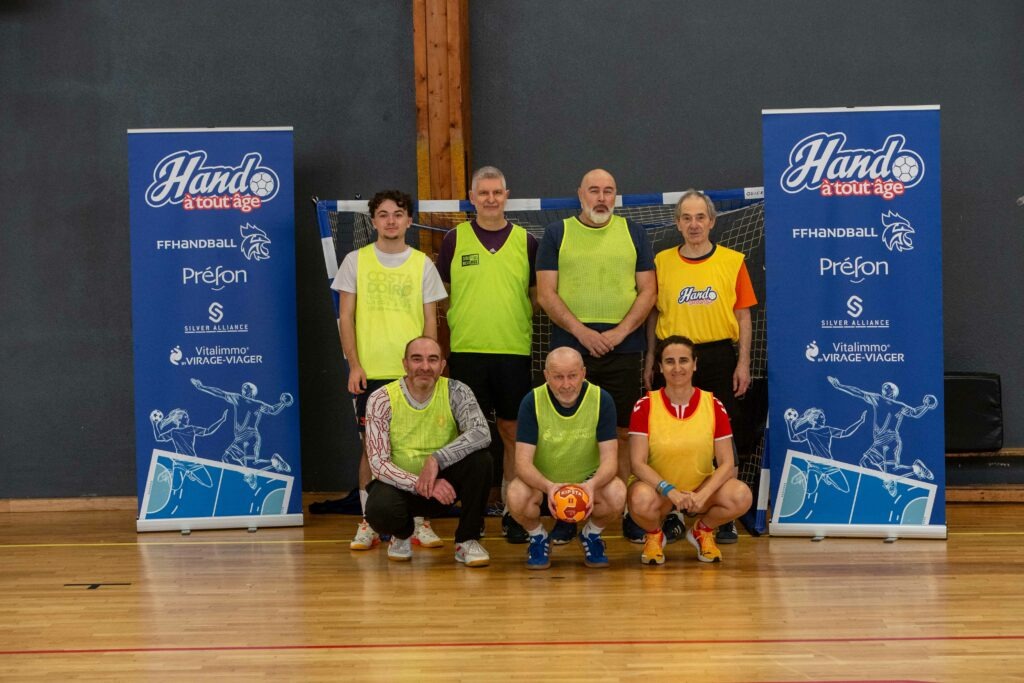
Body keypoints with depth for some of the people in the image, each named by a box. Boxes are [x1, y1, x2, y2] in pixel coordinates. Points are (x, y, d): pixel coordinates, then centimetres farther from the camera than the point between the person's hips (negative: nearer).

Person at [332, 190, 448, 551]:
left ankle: (419, 521, 8)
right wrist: (354, 365, -4)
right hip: (370, 372, 0)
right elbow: (345, 317, 4)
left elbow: (430, 321, 7)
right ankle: (368, 524, 9)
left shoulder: (422, 264, 7)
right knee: (371, 445, 2)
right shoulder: (356, 261, 5)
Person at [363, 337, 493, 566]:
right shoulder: (382, 400, -14)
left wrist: (437, 459, -36)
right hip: (401, 484, -2)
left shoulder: (455, 392, -10)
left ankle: (467, 541, -7)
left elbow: (482, 433, -26)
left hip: (443, 480, 2)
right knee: (379, 510, -35)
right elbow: (378, 464, -19)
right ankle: (402, 534, 5)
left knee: (480, 460, -27)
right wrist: (421, 485, -32)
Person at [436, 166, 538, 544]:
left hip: (514, 352, 1)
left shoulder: (526, 242, 8)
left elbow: (537, 296, 14)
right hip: (466, 352, -1)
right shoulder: (455, 240, 6)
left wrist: (522, 327, -2)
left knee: (513, 432, 2)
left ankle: (512, 512, 10)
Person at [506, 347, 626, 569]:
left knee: (617, 495, -32)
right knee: (517, 497, -33)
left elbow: (609, 459, -18)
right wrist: (548, 487, -42)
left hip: (588, 479, 0)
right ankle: (538, 538, 3)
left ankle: (591, 535, 4)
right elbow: (523, 462, -21)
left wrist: (592, 485, -41)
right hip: (542, 482, 0)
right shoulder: (532, 402, -17)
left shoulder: (602, 400, -15)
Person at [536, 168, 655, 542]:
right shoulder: (557, 233, 8)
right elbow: (546, 294, 1)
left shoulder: (633, 233, 12)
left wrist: (620, 332, -7)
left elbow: (647, 291, 7)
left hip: (623, 348, 1)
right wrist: (581, 331, -11)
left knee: (622, 432, 2)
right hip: (570, 347, -1)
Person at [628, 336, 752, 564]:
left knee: (741, 496, -29)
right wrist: (669, 490, -30)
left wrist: (703, 495, -25)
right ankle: (654, 535, 1)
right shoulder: (645, 406, -9)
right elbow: (638, 463, -14)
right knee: (641, 499, -38)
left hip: (701, 487, 2)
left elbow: (727, 464, -8)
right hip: (658, 488, -2)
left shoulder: (713, 405, -6)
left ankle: (702, 530, 5)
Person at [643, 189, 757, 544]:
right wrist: (650, 360, 5)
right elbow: (654, 314, 10)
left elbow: (743, 316, 4)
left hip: (718, 358, -1)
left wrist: (743, 363, -2)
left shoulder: (732, 261, 4)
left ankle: (723, 518, 9)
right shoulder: (662, 262, 7)